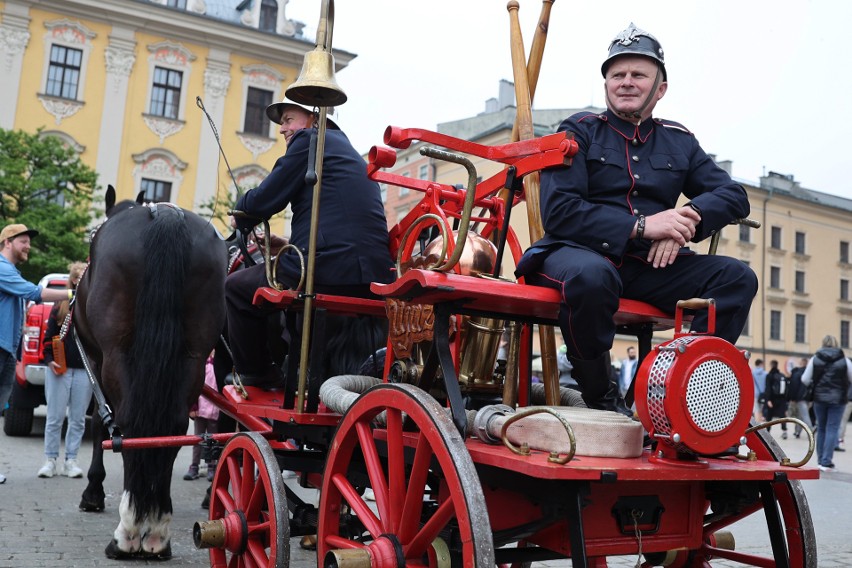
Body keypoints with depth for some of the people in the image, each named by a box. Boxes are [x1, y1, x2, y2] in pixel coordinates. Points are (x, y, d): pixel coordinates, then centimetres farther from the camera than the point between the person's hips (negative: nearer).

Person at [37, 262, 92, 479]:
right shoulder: (60, 306, 3)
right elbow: (49, 336, 4)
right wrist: (49, 360, -7)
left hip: (84, 371, 1)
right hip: (59, 369, -1)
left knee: (78, 419, 6)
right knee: (55, 417, 4)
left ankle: (71, 460, 16)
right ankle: (50, 460, 15)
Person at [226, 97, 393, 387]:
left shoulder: (311, 139, 2)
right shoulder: (349, 151, 28)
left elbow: (264, 199, -2)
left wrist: (240, 214, 20)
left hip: (329, 270, -9)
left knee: (235, 288, 13)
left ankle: (254, 378, 18)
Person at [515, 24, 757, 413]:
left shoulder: (679, 142, 17)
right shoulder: (579, 131, 4)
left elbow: (734, 196, 9)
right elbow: (558, 212, -10)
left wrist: (686, 220, -14)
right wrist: (642, 226, -18)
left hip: (646, 269, 5)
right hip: (580, 253, -4)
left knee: (736, 277, -14)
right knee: (592, 275, -39)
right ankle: (598, 399, -17)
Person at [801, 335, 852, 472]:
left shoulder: (815, 359, -3)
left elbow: (805, 380, -3)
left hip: (819, 398, 2)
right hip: (837, 399, -2)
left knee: (821, 429, 14)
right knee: (832, 429, 1)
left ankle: (821, 460, 19)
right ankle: (826, 462, -6)